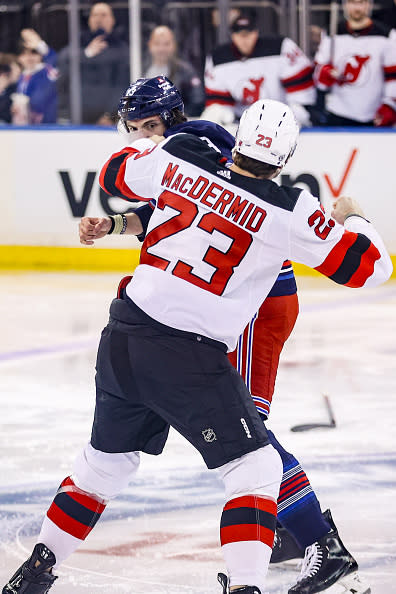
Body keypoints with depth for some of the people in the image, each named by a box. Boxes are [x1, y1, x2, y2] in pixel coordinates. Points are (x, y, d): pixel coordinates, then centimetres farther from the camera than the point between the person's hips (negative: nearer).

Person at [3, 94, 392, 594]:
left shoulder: (177, 159, 1)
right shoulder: (288, 211, -10)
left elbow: (115, 174, 20)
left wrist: (152, 148, 39)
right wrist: (352, 219, 18)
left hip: (122, 339, 6)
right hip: (190, 355, -6)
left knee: (106, 460, 25)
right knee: (255, 468, 3)